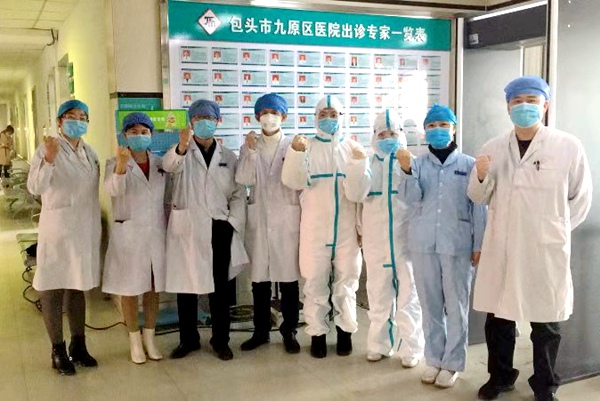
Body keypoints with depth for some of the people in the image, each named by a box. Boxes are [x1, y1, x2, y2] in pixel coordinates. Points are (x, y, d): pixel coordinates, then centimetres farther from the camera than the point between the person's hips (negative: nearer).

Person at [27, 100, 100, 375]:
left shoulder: (90, 152, 10)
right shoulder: (47, 148, -8)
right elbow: (35, 188, -20)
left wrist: (95, 227, 17)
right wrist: (49, 160, -36)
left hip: (85, 229, 6)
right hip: (58, 228, -6)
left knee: (78, 285, 14)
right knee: (53, 288, 2)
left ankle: (78, 345, 25)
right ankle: (58, 351, 12)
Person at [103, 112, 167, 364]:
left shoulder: (160, 163, 6)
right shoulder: (115, 163, -5)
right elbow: (113, 189, -26)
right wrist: (121, 166, -44)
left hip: (157, 233, 3)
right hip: (128, 233, -3)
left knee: (154, 288, 11)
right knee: (130, 289, 6)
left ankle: (150, 338, 26)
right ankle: (135, 341, 21)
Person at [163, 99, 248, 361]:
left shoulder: (228, 156, 10)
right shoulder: (183, 152, 4)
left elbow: (238, 194, 8)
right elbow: (169, 165, -21)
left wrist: (233, 224, -5)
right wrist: (181, 147, -42)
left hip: (219, 229, 1)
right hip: (186, 228, -1)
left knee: (219, 286, 7)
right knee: (185, 284, 6)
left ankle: (221, 340, 19)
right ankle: (188, 339, 20)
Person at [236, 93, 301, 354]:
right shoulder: (250, 146, 9)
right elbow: (243, 179, -7)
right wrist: (251, 152, -14)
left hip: (287, 219, -2)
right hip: (259, 218, 2)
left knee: (288, 276, 2)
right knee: (259, 277, 8)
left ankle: (289, 331, 16)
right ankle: (261, 331, 21)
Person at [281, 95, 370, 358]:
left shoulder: (353, 148, 3)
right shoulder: (307, 147, 2)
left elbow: (357, 192, -5)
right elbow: (294, 182, -12)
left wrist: (358, 164, -20)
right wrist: (296, 153, -26)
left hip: (346, 228, 1)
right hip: (315, 228, -1)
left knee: (346, 281, 10)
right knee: (315, 282, 5)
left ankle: (345, 331, 25)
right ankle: (317, 333, 19)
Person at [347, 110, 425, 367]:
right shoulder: (368, 163, 11)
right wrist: (357, 166, -12)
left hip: (406, 238, -3)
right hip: (376, 240, 3)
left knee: (408, 293, 0)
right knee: (378, 294, 11)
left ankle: (410, 348, 12)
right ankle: (379, 344, 24)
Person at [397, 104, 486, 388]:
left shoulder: (468, 164, 1)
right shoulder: (418, 163, 4)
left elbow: (478, 208, 2)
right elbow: (412, 199, -8)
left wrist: (478, 245, -1)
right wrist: (407, 171, -23)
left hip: (458, 244, -2)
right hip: (423, 243, 2)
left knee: (456, 306, 4)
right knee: (430, 304, 11)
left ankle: (452, 363, 17)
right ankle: (434, 359, 24)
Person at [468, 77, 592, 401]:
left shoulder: (568, 146, -6)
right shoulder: (493, 148, 3)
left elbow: (581, 198, 2)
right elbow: (479, 197, 6)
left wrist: (556, 229, 2)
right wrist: (481, 176, -13)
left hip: (547, 250, -2)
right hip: (500, 248, 3)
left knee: (546, 323, 11)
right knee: (498, 317, 14)